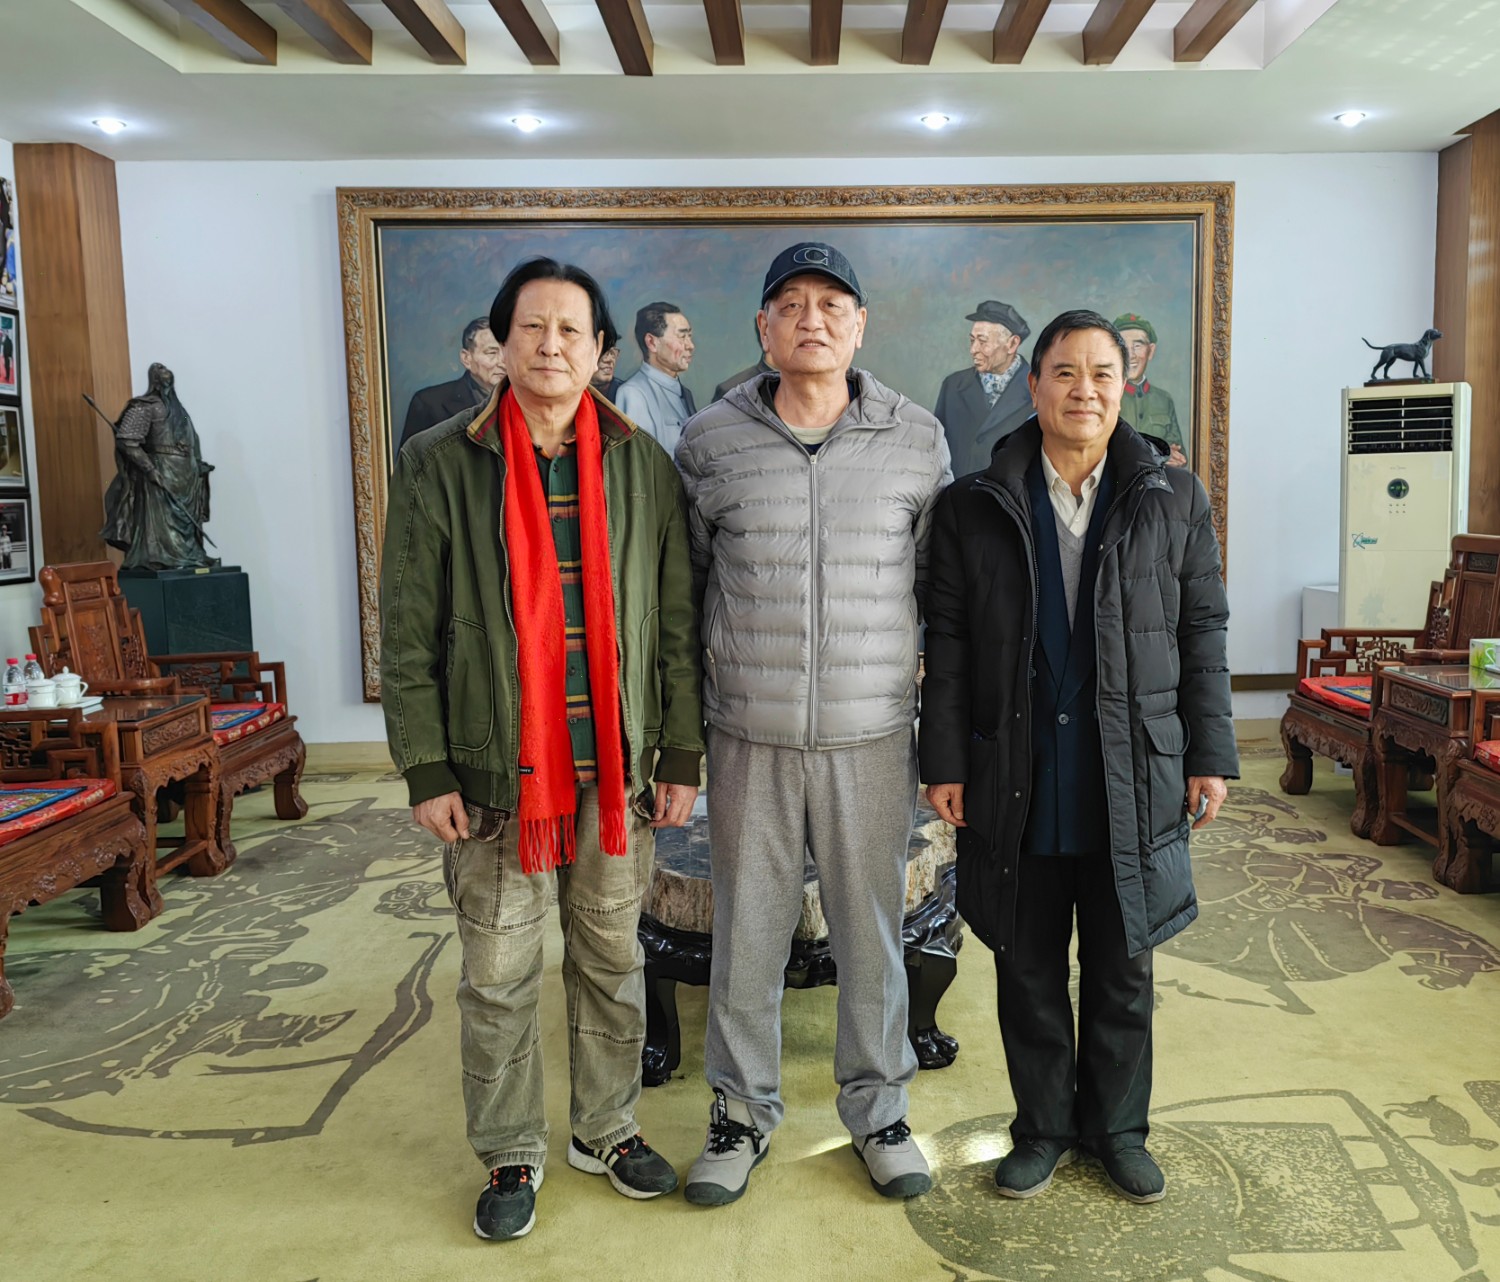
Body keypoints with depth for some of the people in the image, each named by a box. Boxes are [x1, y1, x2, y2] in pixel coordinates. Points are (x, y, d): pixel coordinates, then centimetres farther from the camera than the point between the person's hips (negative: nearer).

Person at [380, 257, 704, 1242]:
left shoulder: (644, 466, 3)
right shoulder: (439, 463, -2)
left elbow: (677, 627, 4)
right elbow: (408, 633, -2)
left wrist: (681, 757, 2)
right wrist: (427, 770, -6)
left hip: (618, 765, 2)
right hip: (497, 771, -1)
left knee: (613, 962, 14)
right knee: (499, 975, 8)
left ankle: (609, 1131, 34)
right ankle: (512, 1156, 28)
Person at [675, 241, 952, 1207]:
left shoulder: (918, 440, 1)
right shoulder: (711, 442, 0)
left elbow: (939, 582, 10)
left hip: (873, 733, 0)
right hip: (749, 735, 0)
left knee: (873, 930, 11)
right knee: (747, 930, 10)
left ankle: (878, 1109, 33)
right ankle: (744, 1111, 31)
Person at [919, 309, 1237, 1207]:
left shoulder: (1176, 501, 4)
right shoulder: (976, 507, 2)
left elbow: (1203, 633, 6)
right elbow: (949, 643, 2)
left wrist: (1210, 755, 2)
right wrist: (946, 762, -2)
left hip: (1134, 783, 1)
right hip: (1016, 782, 0)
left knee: (1123, 969, 13)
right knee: (1029, 969, 11)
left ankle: (1117, 1127, 34)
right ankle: (1044, 1126, 31)